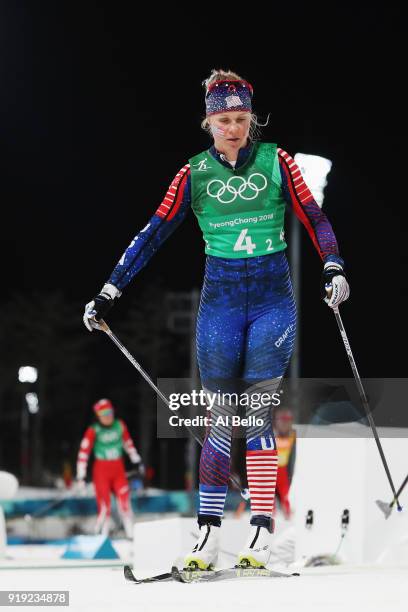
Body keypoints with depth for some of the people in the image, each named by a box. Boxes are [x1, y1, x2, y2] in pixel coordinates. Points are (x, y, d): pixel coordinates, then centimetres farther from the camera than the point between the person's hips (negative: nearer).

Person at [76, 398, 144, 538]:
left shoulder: (120, 425, 0)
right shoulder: (93, 431, -13)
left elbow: (128, 443, 17)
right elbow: (83, 453, -13)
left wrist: (137, 461, 24)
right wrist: (81, 476, -16)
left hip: (118, 470, 3)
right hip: (101, 470, -3)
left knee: (125, 504, -3)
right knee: (104, 507, -7)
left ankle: (131, 536, 3)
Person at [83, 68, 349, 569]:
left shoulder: (275, 162, 0)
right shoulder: (195, 174, 2)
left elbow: (314, 219, 1)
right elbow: (153, 233, 4)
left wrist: (333, 267, -16)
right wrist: (108, 293, 2)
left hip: (272, 298, -1)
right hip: (220, 299, 1)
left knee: (258, 412, -7)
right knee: (222, 414, -2)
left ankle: (261, 532, -6)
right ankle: (209, 530, 1)